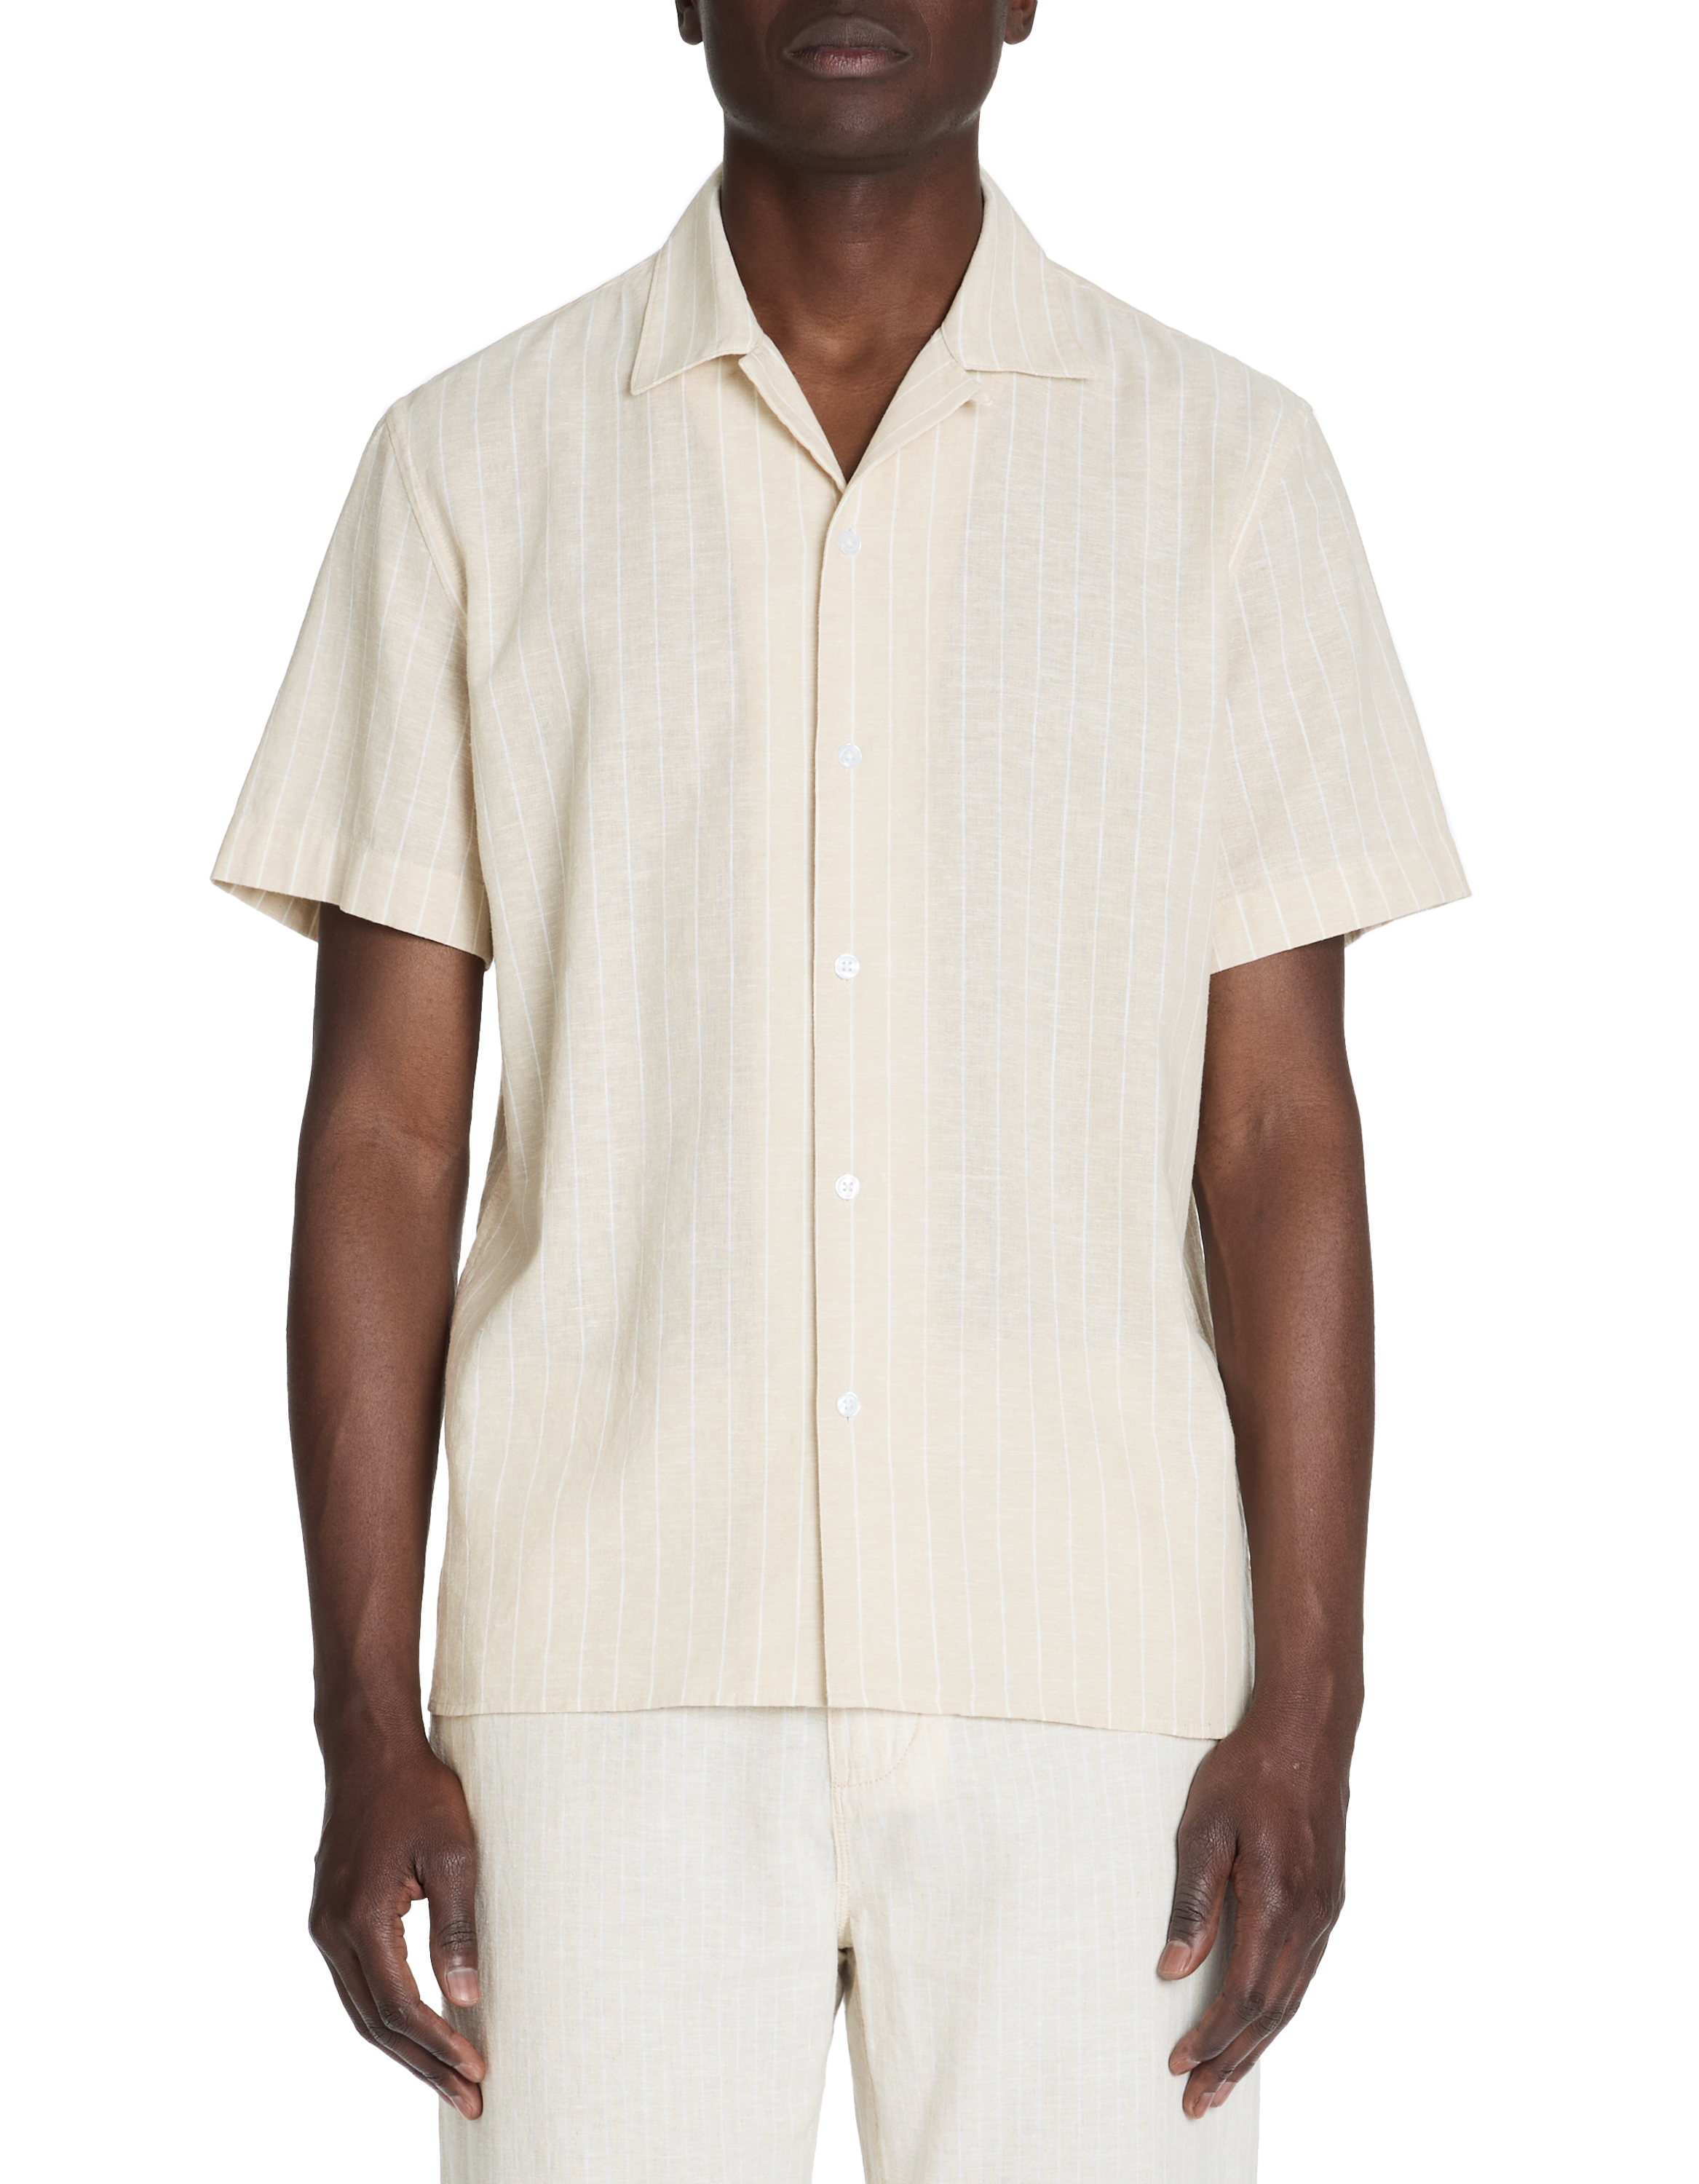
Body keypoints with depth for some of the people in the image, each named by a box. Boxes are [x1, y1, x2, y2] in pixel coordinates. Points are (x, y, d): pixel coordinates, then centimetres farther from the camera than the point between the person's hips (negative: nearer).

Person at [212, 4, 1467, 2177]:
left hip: (1084, 1677, 0)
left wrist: (1305, 1712, -3)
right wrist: (366, 1729, -1)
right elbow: (382, 1134, 4)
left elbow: (1280, 1138, 4)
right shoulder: (473, 467, 5)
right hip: (615, 1681, 0)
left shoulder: (1226, 469, 5)